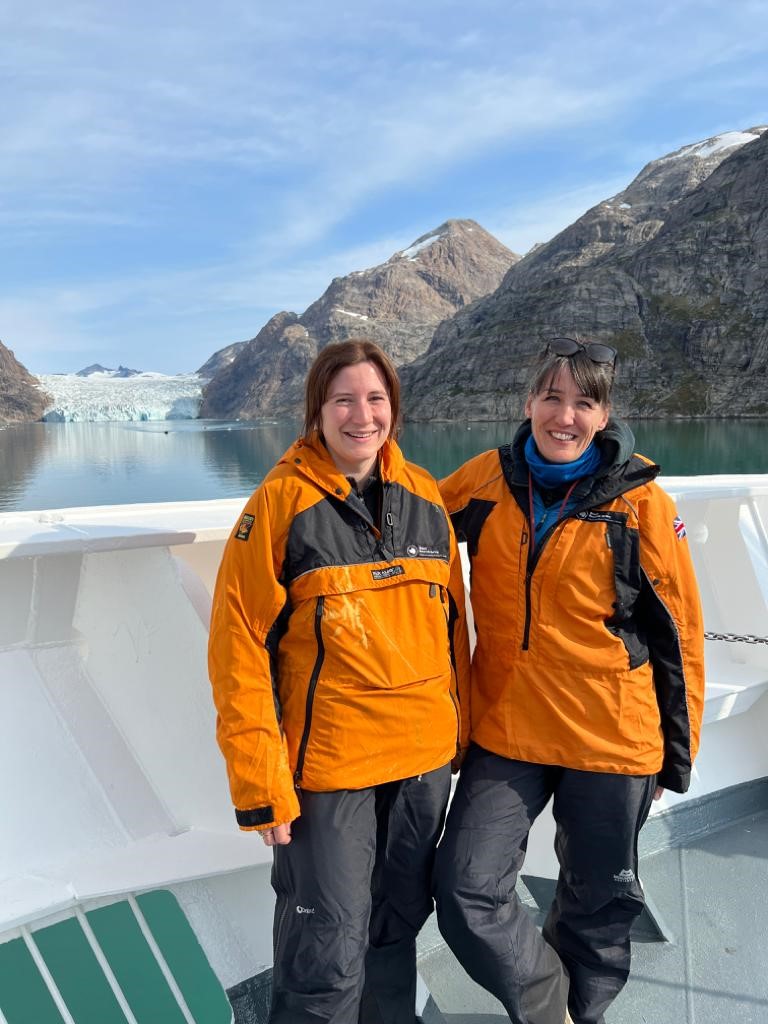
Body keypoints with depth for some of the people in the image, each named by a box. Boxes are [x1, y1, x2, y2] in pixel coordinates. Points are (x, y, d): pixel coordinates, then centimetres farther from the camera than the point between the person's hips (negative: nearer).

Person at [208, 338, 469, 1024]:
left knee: (399, 923, 21)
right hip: (327, 763, -4)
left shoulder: (424, 495, 3)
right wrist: (260, 782, -14)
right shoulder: (281, 502, -11)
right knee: (330, 949, 4)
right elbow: (240, 647, -12)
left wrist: (460, 726, 11)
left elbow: (452, 617, 11)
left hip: (425, 758, 5)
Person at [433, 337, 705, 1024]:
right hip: (505, 731, 2)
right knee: (467, 889, -4)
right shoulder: (486, 479, -3)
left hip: (613, 739, -1)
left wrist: (677, 752, 2)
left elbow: (678, 632, -3)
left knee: (599, 903, 17)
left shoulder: (642, 501, -10)